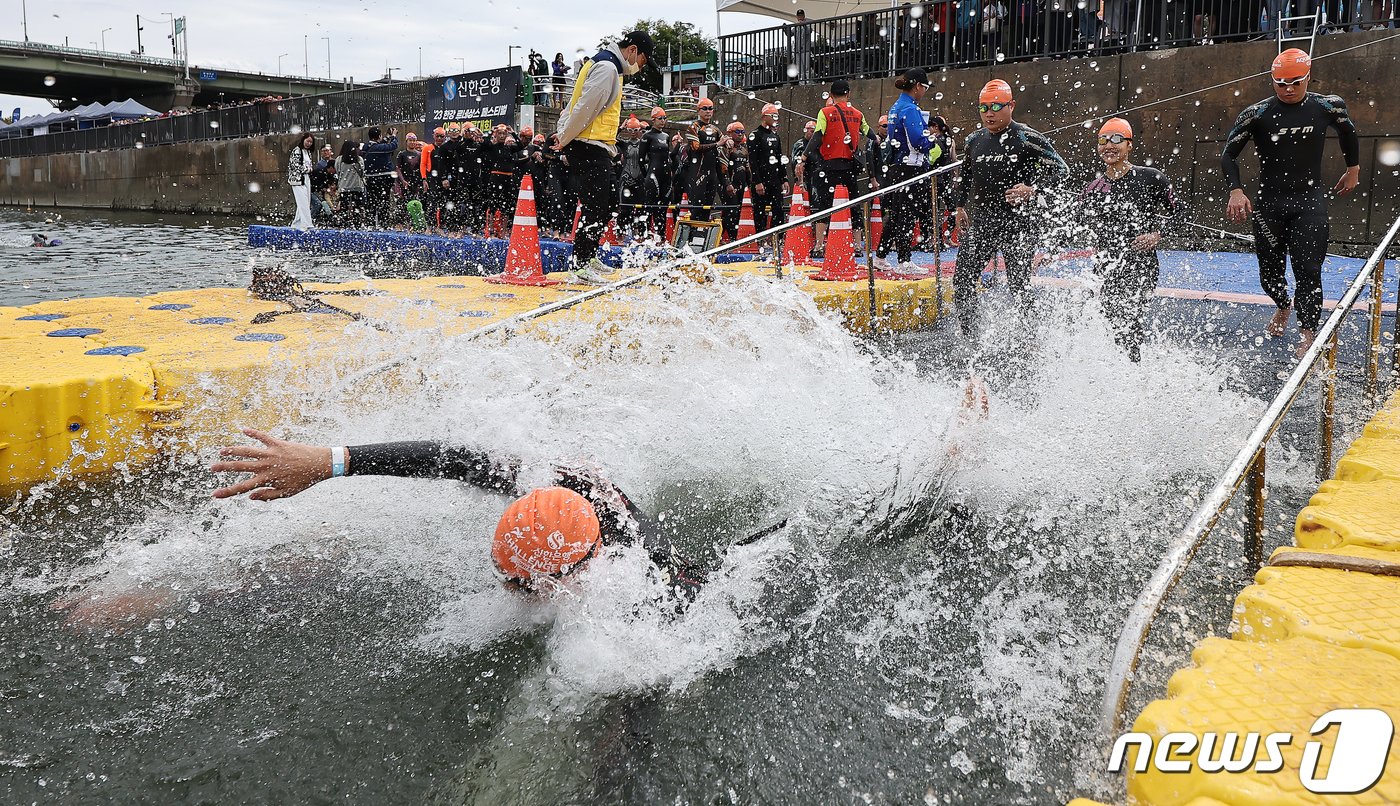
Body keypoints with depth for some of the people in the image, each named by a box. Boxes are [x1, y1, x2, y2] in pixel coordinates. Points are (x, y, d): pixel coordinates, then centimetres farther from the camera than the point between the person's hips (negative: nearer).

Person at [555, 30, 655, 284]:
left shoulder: (608, 66, 21)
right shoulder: (607, 67, -14)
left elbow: (577, 105, 21)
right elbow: (585, 108, -19)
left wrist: (564, 135, 14)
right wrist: (566, 140, -10)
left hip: (597, 149, 11)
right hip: (589, 147, -11)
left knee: (608, 201, 16)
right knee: (595, 207, -10)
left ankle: (588, 256, 24)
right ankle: (579, 265, -6)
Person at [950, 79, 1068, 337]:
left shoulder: (1027, 138, -9)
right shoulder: (975, 140, 10)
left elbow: (1061, 170, -10)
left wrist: (1033, 190, -24)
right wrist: (959, 206, 23)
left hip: (1019, 222, -6)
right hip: (981, 221, 6)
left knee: (1018, 285, -4)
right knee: (962, 279, 1)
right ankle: (967, 338, 12)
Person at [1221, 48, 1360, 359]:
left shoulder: (1328, 107, -1)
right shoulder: (1257, 114, -6)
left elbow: (1349, 132, 20)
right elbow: (1229, 154, -2)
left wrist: (1354, 170, 25)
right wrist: (1236, 190, -16)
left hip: (1310, 199, -1)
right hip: (1268, 202, 1)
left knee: (1307, 269, -12)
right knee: (1269, 272, 10)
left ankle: (1307, 335, -5)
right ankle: (1284, 307, 43)